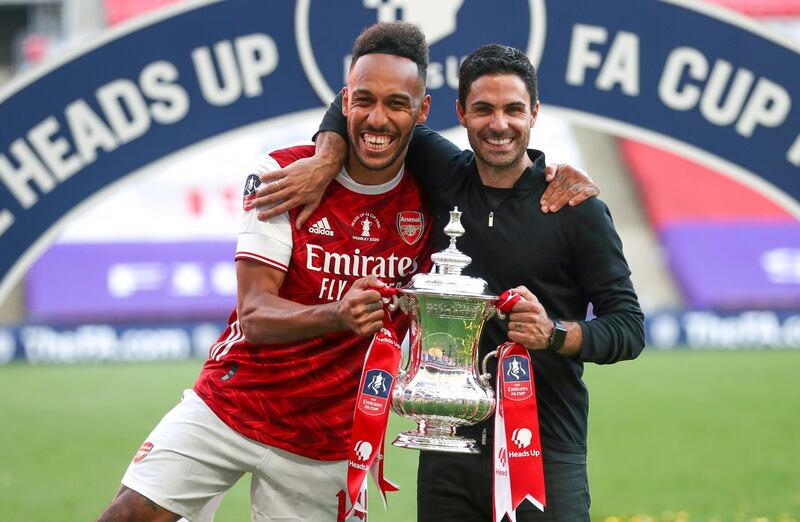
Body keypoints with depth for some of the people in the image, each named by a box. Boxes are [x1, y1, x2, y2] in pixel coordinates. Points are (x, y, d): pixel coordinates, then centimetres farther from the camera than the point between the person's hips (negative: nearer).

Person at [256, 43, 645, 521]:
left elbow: (629, 326, -5)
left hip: (545, 458, -3)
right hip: (449, 453, 4)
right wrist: (326, 161, -2)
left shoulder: (579, 211, -4)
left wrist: (555, 334, -23)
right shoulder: (447, 178, 6)